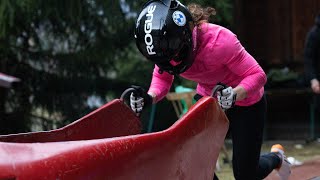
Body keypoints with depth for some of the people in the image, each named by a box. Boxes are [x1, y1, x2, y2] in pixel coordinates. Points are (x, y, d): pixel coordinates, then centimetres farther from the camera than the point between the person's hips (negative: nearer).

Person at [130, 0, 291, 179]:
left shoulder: (219, 41, -38)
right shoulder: (165, 46, -22)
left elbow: (257, 75, -29)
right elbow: (162, 78, -5)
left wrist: (234, 94, -48)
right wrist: (150, 97, -27)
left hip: (245, 101, -5)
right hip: (207, 97, 5)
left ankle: (277, 157, 35)